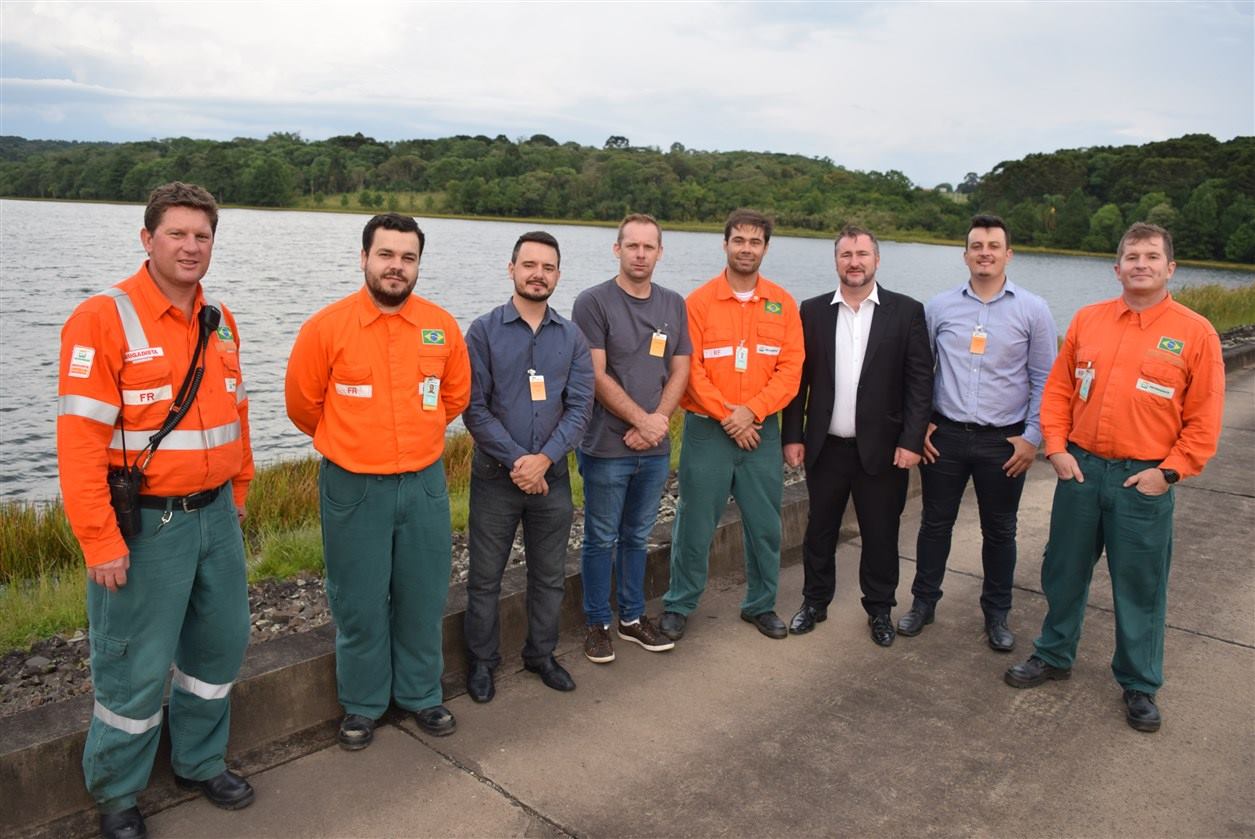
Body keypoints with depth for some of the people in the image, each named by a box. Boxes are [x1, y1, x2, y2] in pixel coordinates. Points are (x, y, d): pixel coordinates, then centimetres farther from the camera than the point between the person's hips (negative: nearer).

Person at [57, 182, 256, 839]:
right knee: (136, 668, 6)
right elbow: (80, 440, -17)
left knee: (221, 644, 17)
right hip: (143, 524, -6)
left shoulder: (220, 322, 8)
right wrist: (101, 543, -18)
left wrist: (237, 493, 15)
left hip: (215, 515, 7)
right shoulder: (103, 318, -13)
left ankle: (199, 761, 39)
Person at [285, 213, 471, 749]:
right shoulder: (326, 327, -9)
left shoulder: (442, 327, -1)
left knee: (423, 600, 14)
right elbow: (302, 404, 3)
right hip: (353, 489, -2)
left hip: (424, 484, 3)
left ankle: (421, 695, 34)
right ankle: (362, 706, 30)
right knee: (360, 606, 10)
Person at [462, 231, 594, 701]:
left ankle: (542, 655, 32)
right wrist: (516, 461, -16)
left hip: (552, 475, 3)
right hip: (495, 476, -2)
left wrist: (544, 458, -16)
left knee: (549, 575, 14)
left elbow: (580, 408, -3)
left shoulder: (572, 337, 3)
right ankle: (482, 661, 26)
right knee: (485, 577, 9)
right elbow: (474, 408, -10)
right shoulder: (484, 331, -5)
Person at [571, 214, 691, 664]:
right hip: (607, 445, -4)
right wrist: (643, 420, -12)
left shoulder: (674, 304, 9)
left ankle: (632, 617, 30)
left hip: (655, 447, 5)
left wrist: (657, 422, -8)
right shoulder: (594, 301, -7)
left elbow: (679, 371, 6)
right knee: (601, 539, 6)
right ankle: (597, 624, 21)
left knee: (637, 537, 16)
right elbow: (596, 376, -12)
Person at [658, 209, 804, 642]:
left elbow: (791, 369, -1)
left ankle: (761, 604, 29)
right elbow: (690, 369, -8)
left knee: (765, 524, 10)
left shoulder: (782, 304, 4)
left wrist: (751, 412, -13)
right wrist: (727, 416, -13)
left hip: (761, 430, 3)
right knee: (695, 523, 5)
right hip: (707, 429, -2)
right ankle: (679, 605, 21)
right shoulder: (699, 302, -3)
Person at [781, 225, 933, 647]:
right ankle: (815, 601, 31)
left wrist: (911, 441, -10)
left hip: (883, 448, -1)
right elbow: (798, 377, 4)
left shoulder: (906, 311, -1)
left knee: (881, 535, 10)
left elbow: (920, 381, -3)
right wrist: (793, 436, -1)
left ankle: (879, 609, 29)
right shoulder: (813, 311, 4)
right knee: (819, 530, 13)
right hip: (825, 446, 2)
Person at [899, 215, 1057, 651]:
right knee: (935, 523, 11)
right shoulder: (939, 306, 1)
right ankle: (923, 602, 27)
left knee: (999, 530, 12)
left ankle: (997, 614, 28)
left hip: (1004, 440, -1)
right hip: (944, 435, 1)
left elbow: (1044, 381, 1)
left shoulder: (1032, 310, -2)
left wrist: (1032, 437, -5)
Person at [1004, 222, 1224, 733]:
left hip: (1145, 479, -3)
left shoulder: (1195, 333, -4)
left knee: (1140, 587, 8)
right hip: (1080, 469, 3)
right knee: (1064, 572, 15)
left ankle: (1139, 685, 26)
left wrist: (1169, 472, -10)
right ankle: (1054, 656, 34)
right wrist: (1056, 448, -2)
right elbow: (1058, 389, 7)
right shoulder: (1087, 321, 4)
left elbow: (1204, 419, -4)